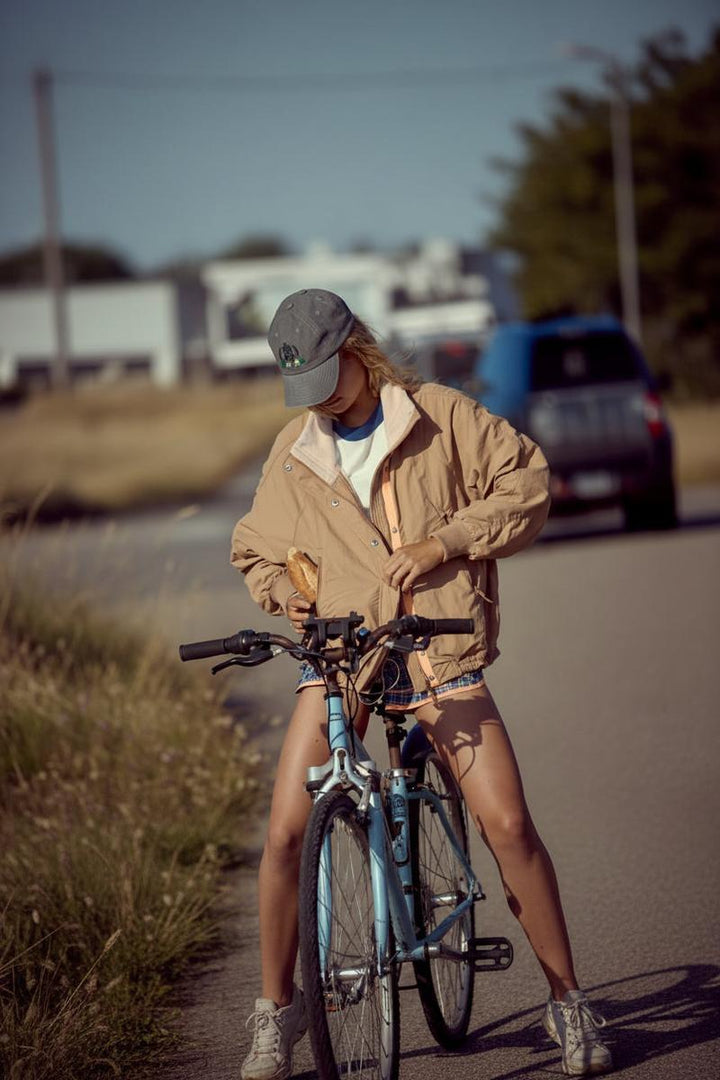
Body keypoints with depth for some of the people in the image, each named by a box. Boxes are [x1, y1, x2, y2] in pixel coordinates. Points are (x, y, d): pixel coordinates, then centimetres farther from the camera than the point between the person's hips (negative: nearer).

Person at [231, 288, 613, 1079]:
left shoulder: (442, 418, -1)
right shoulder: (293, 454, 8)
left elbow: (527, 484, 0)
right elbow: (256, 546, 21)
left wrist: (446, 541, -12)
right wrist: (279, 589, -2)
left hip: (439, 652, -2)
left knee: (507, 824, -10)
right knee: (287, 833, -9)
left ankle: (568, 1005, 4)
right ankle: (278, 1011, 10)